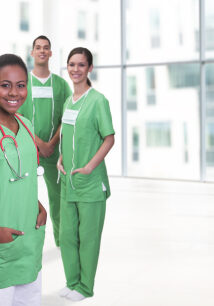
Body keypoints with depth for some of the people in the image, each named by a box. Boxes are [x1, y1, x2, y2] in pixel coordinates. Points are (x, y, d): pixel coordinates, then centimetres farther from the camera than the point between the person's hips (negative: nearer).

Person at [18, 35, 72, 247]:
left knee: (57, 193, 5)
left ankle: (62, 239, 17)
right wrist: (38, 142, -12)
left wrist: (51, 143, -9)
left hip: (54, 149, 2)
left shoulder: (61, 84, 9)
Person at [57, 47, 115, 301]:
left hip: (90, 182, -7)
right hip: (67, 180, 7)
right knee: (66, 234, 12)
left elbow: (109, 138, -10)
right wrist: (61, 159, 3)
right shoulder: (68, 101, 11)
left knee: (88, 236, 3)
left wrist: (89, 167, -17)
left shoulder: (98, 100, -10)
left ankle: (85, 287, 17)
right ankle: (72, 282, 28)